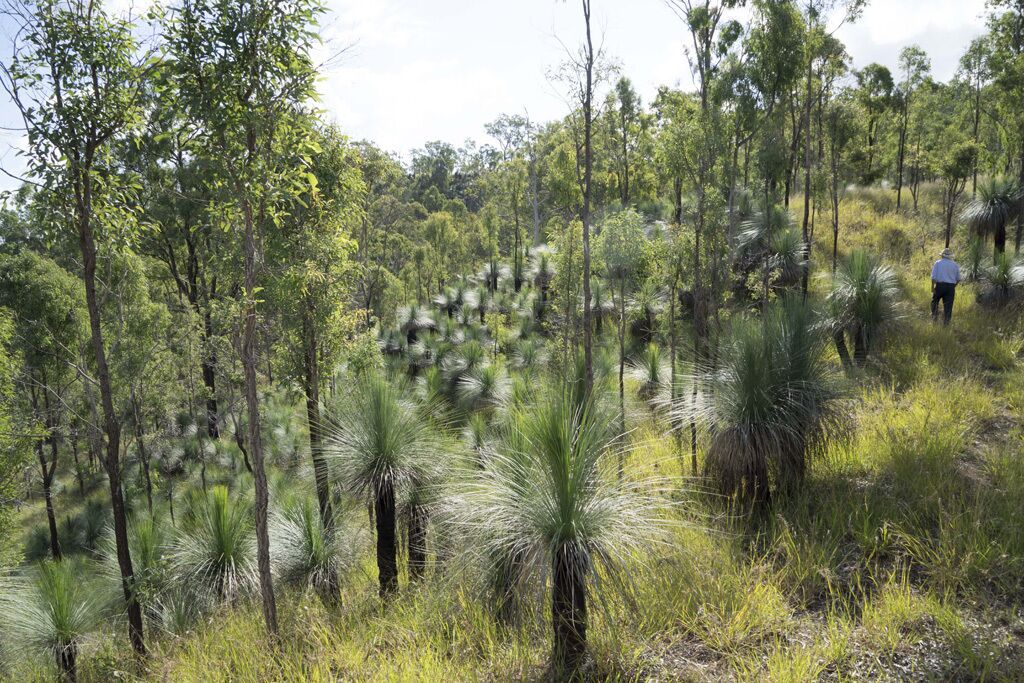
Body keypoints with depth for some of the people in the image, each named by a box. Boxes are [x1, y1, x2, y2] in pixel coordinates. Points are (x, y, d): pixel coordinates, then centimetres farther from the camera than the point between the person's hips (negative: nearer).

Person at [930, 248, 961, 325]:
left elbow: (933, 276, -8)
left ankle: (934, 315, 8)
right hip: (951, 286, 2)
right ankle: (946, 322, 4)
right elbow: (958, 278, 11)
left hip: (940, 285, -2)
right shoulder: (954, 264, 9)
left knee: (935, 301, 20)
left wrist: (932, 287, -8)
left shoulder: (938, 263, 1)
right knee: (948, 305, 4)